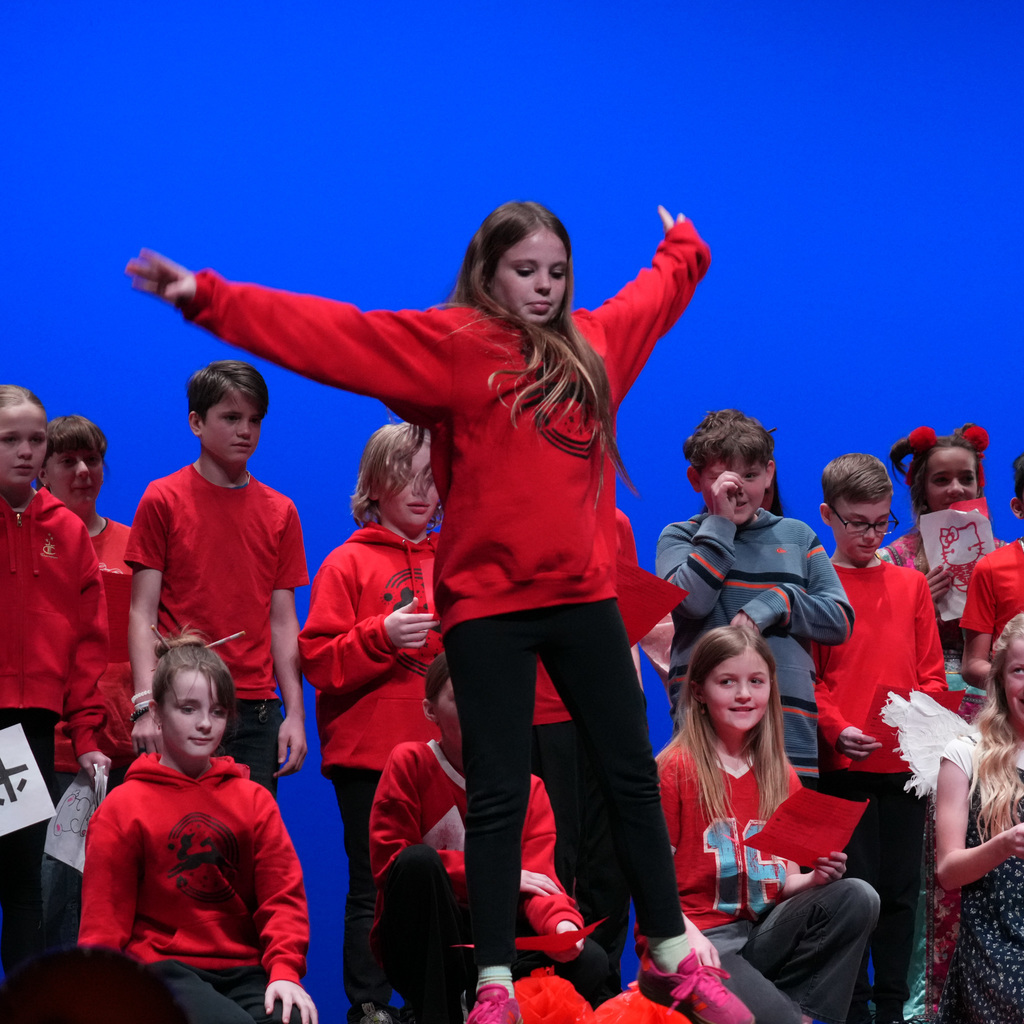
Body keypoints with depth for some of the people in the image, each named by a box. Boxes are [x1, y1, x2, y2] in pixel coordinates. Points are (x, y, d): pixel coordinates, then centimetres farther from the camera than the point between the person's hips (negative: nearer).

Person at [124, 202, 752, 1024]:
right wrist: (210, 299, -18)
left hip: (584, 597, 5)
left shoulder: (595, 343, 11)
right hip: (488, 604, -5)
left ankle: (672, 956, 23)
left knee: (633, 775, 11)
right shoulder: (451, 343, -4)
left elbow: (658, 291, 33)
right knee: (498, 792, -2)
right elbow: (329, 334, -11)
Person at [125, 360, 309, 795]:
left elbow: (282, 620, 12)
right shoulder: (163, 499, 3)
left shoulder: (280, 512, 13)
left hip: (257, 710, 3)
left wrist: (295, 713, 3)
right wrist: (146, 704, -12)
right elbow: (142, 613, -1)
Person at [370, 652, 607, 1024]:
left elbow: (538, 880, -6)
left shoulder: (529, 788, 4)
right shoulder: (410, 764, -5)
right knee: (418, 861, -33)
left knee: (589, 962, -24)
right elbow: (388, 862, -13)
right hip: (421, 945, -2)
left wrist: (560, 922, -31)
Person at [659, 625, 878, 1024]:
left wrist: (815, 878, -8)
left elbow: (782, 883, 14)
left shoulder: (781, 777, 12)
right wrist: (687, 935, -24)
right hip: (703, 943, -7)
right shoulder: (675, 769, -4)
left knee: (858, 897, -18)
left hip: (763, 932, 7)